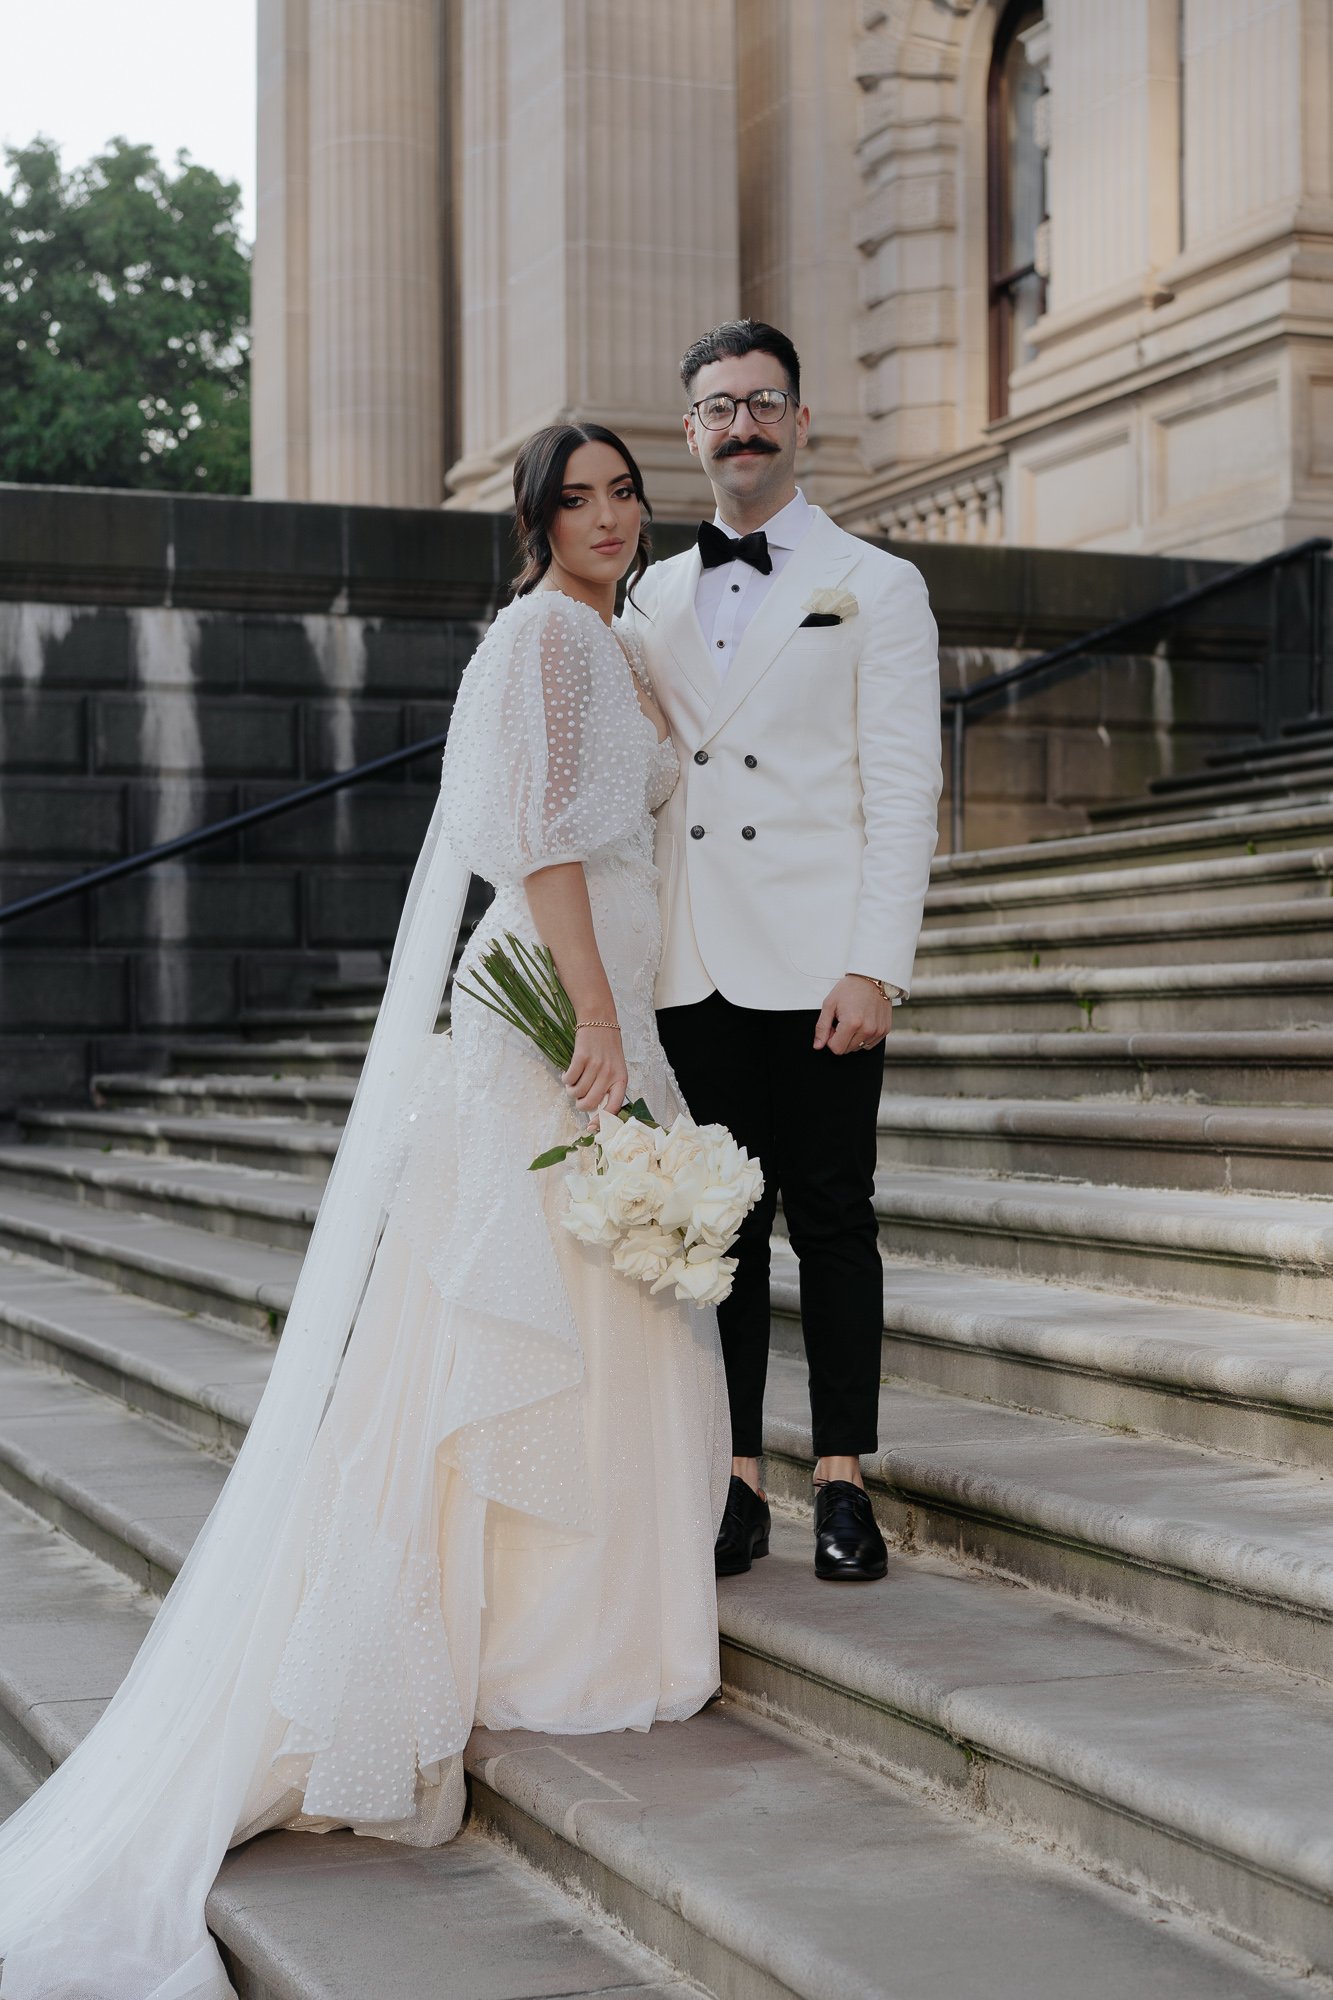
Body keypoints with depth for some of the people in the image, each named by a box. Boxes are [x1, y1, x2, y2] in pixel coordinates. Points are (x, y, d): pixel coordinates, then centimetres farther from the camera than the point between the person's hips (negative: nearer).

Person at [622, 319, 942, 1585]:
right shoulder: (652, 601, 15)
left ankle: (842, 1483, 10)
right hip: (689, 970, 4)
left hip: (815, 970, -3)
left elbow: (903, 790, -4)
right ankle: (736, 1481, 14)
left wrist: (876, 967, -13)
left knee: (831, 1222, 1)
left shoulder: (874, 588, 3)